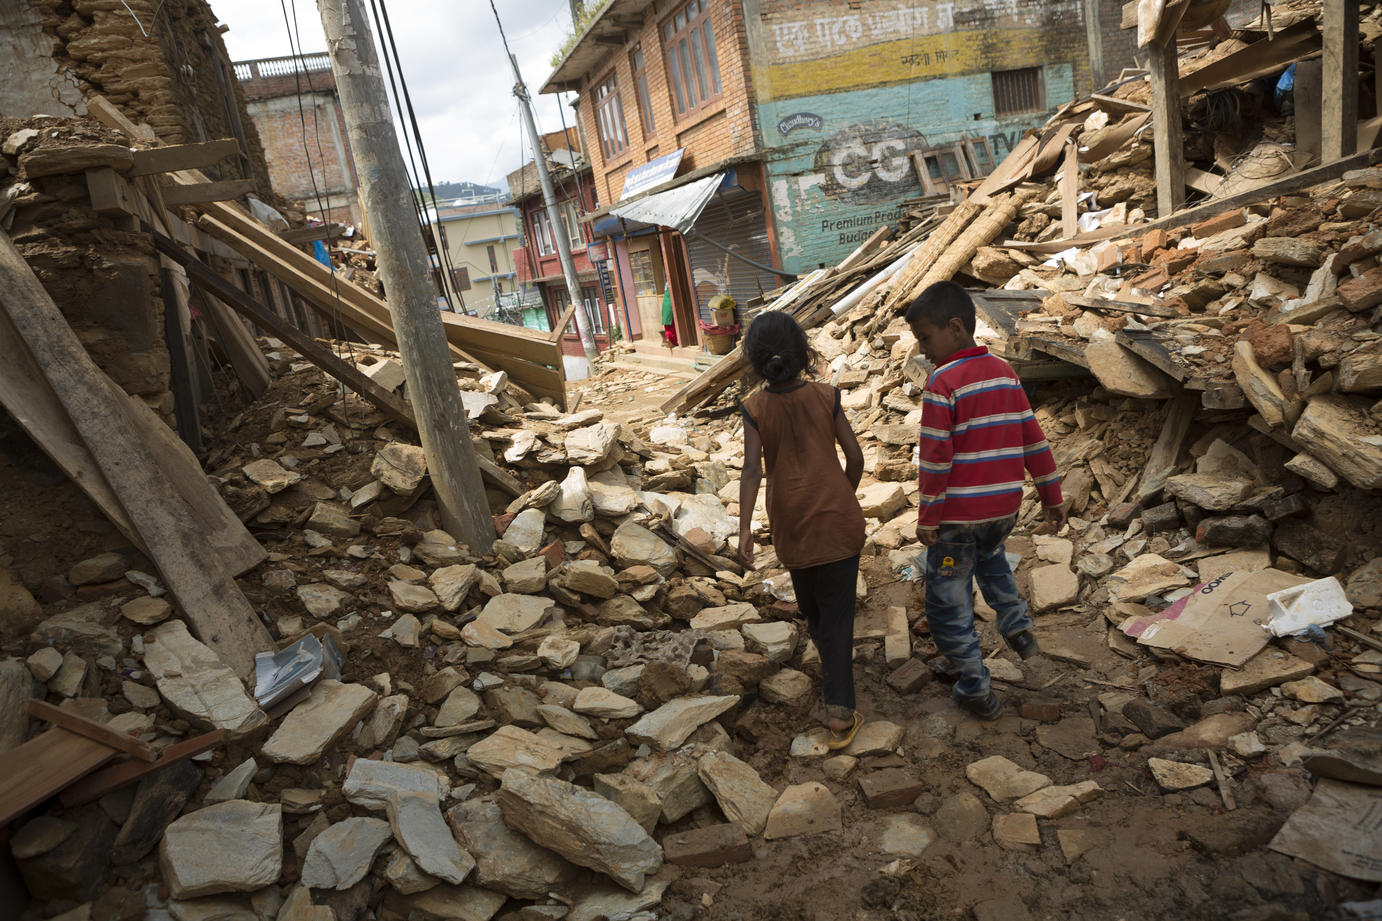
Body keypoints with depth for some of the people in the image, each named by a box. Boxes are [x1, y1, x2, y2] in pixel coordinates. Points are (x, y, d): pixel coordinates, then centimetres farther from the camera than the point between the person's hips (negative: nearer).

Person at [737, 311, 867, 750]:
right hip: (837, 517, -1)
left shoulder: (755, 409, -8)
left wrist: (744, 528, -22)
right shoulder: (826, 396, -6)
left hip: (791, 524, 1)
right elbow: (855, 456, -5)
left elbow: (752, 468, -19)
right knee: (836, 610, 4)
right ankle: (839, 708, -3)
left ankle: (831, 667, 48)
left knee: (810, 604, 24)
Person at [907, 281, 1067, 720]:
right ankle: (1017, 625, 33)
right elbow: (1033, 439, 9)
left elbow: (935, 458, -17)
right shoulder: (1005, 372, 5)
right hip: (1005, 506, 7)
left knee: (948, 604, 7)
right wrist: (1052, 498, 15)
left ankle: (977, 691, 14)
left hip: (958, 514, -7)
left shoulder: (942, 382, -16)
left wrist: (927, 518, -10)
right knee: (989, 555, 39)